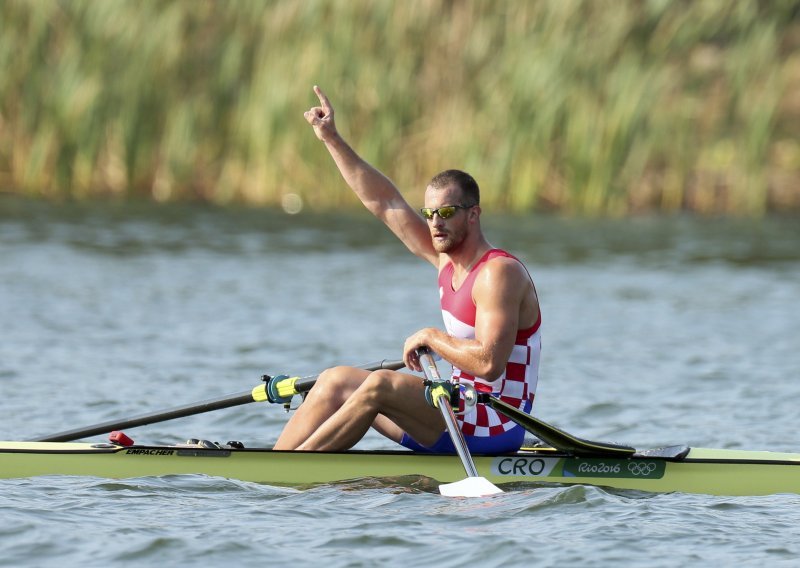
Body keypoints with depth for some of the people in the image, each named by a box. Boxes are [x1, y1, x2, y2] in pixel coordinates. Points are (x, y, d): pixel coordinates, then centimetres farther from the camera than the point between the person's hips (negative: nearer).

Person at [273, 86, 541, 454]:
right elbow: (385, 202, 14)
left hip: (494, 430, -10)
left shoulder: (498, 273, -16)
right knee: (337, 382, 6)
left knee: (380, 386, -24)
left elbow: (489, 363, -26)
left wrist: (431, 337, -13)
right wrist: (331, 139, 11)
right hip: (465, 413, 10)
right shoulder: (446, 257, 10)